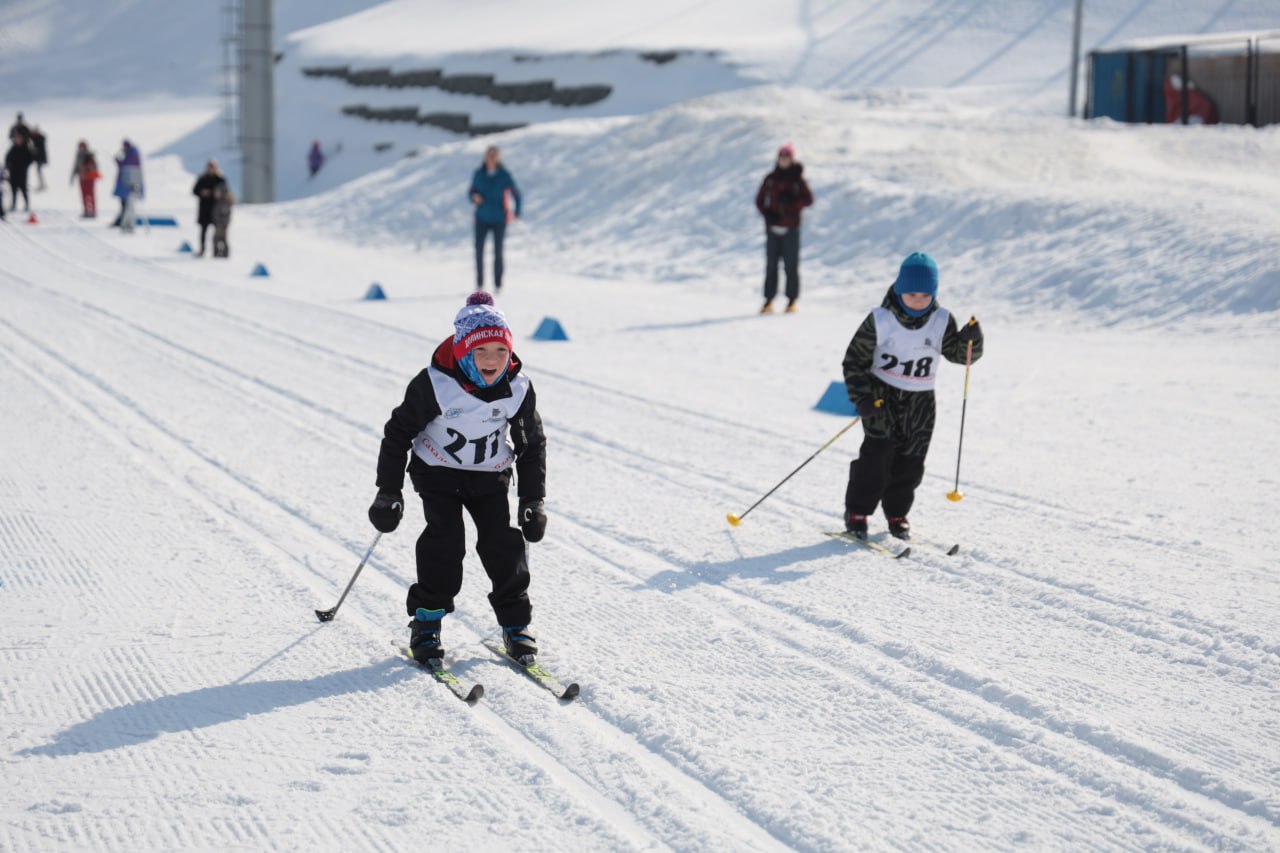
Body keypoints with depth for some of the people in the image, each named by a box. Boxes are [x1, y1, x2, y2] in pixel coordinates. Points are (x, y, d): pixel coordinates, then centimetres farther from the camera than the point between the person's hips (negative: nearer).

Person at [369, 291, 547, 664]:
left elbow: (533, 444, 3)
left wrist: (533, 501, 1)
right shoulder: (434, 385, -23)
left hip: (490, 476, 2)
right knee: (445, 542, -18)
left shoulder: (518, 389, -13)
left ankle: (515, 623, 7)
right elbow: (399, 433, -11)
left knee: (502, 544, -9)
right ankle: (426, 621, -3)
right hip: (438, 472, -2)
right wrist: (388, 492, -11)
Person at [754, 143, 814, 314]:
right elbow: (760, 200, 11)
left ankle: (792, 301, 3)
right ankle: (768, 301, 4)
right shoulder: (770, 179, 9)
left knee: (791, 265, -2)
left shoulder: (797, 179, 3)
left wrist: (791, 200, -20)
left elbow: (808, 199, -3)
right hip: (772, 227, 2)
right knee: (771, 264, 1)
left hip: (791, 228, -2)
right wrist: (767, 214, -7)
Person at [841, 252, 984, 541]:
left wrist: (971, 339, -20)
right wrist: (862, 398, -16)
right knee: (877, 453, -15)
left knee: (911, 462, 3)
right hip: (881, 397, -3)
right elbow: (855, 360, -6)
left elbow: (960, 354, 3)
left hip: (920, 401, 3)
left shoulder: (942, 322, -3)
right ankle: (856, 512, -4)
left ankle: (897, 514, 21)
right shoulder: (880, 321, -11)